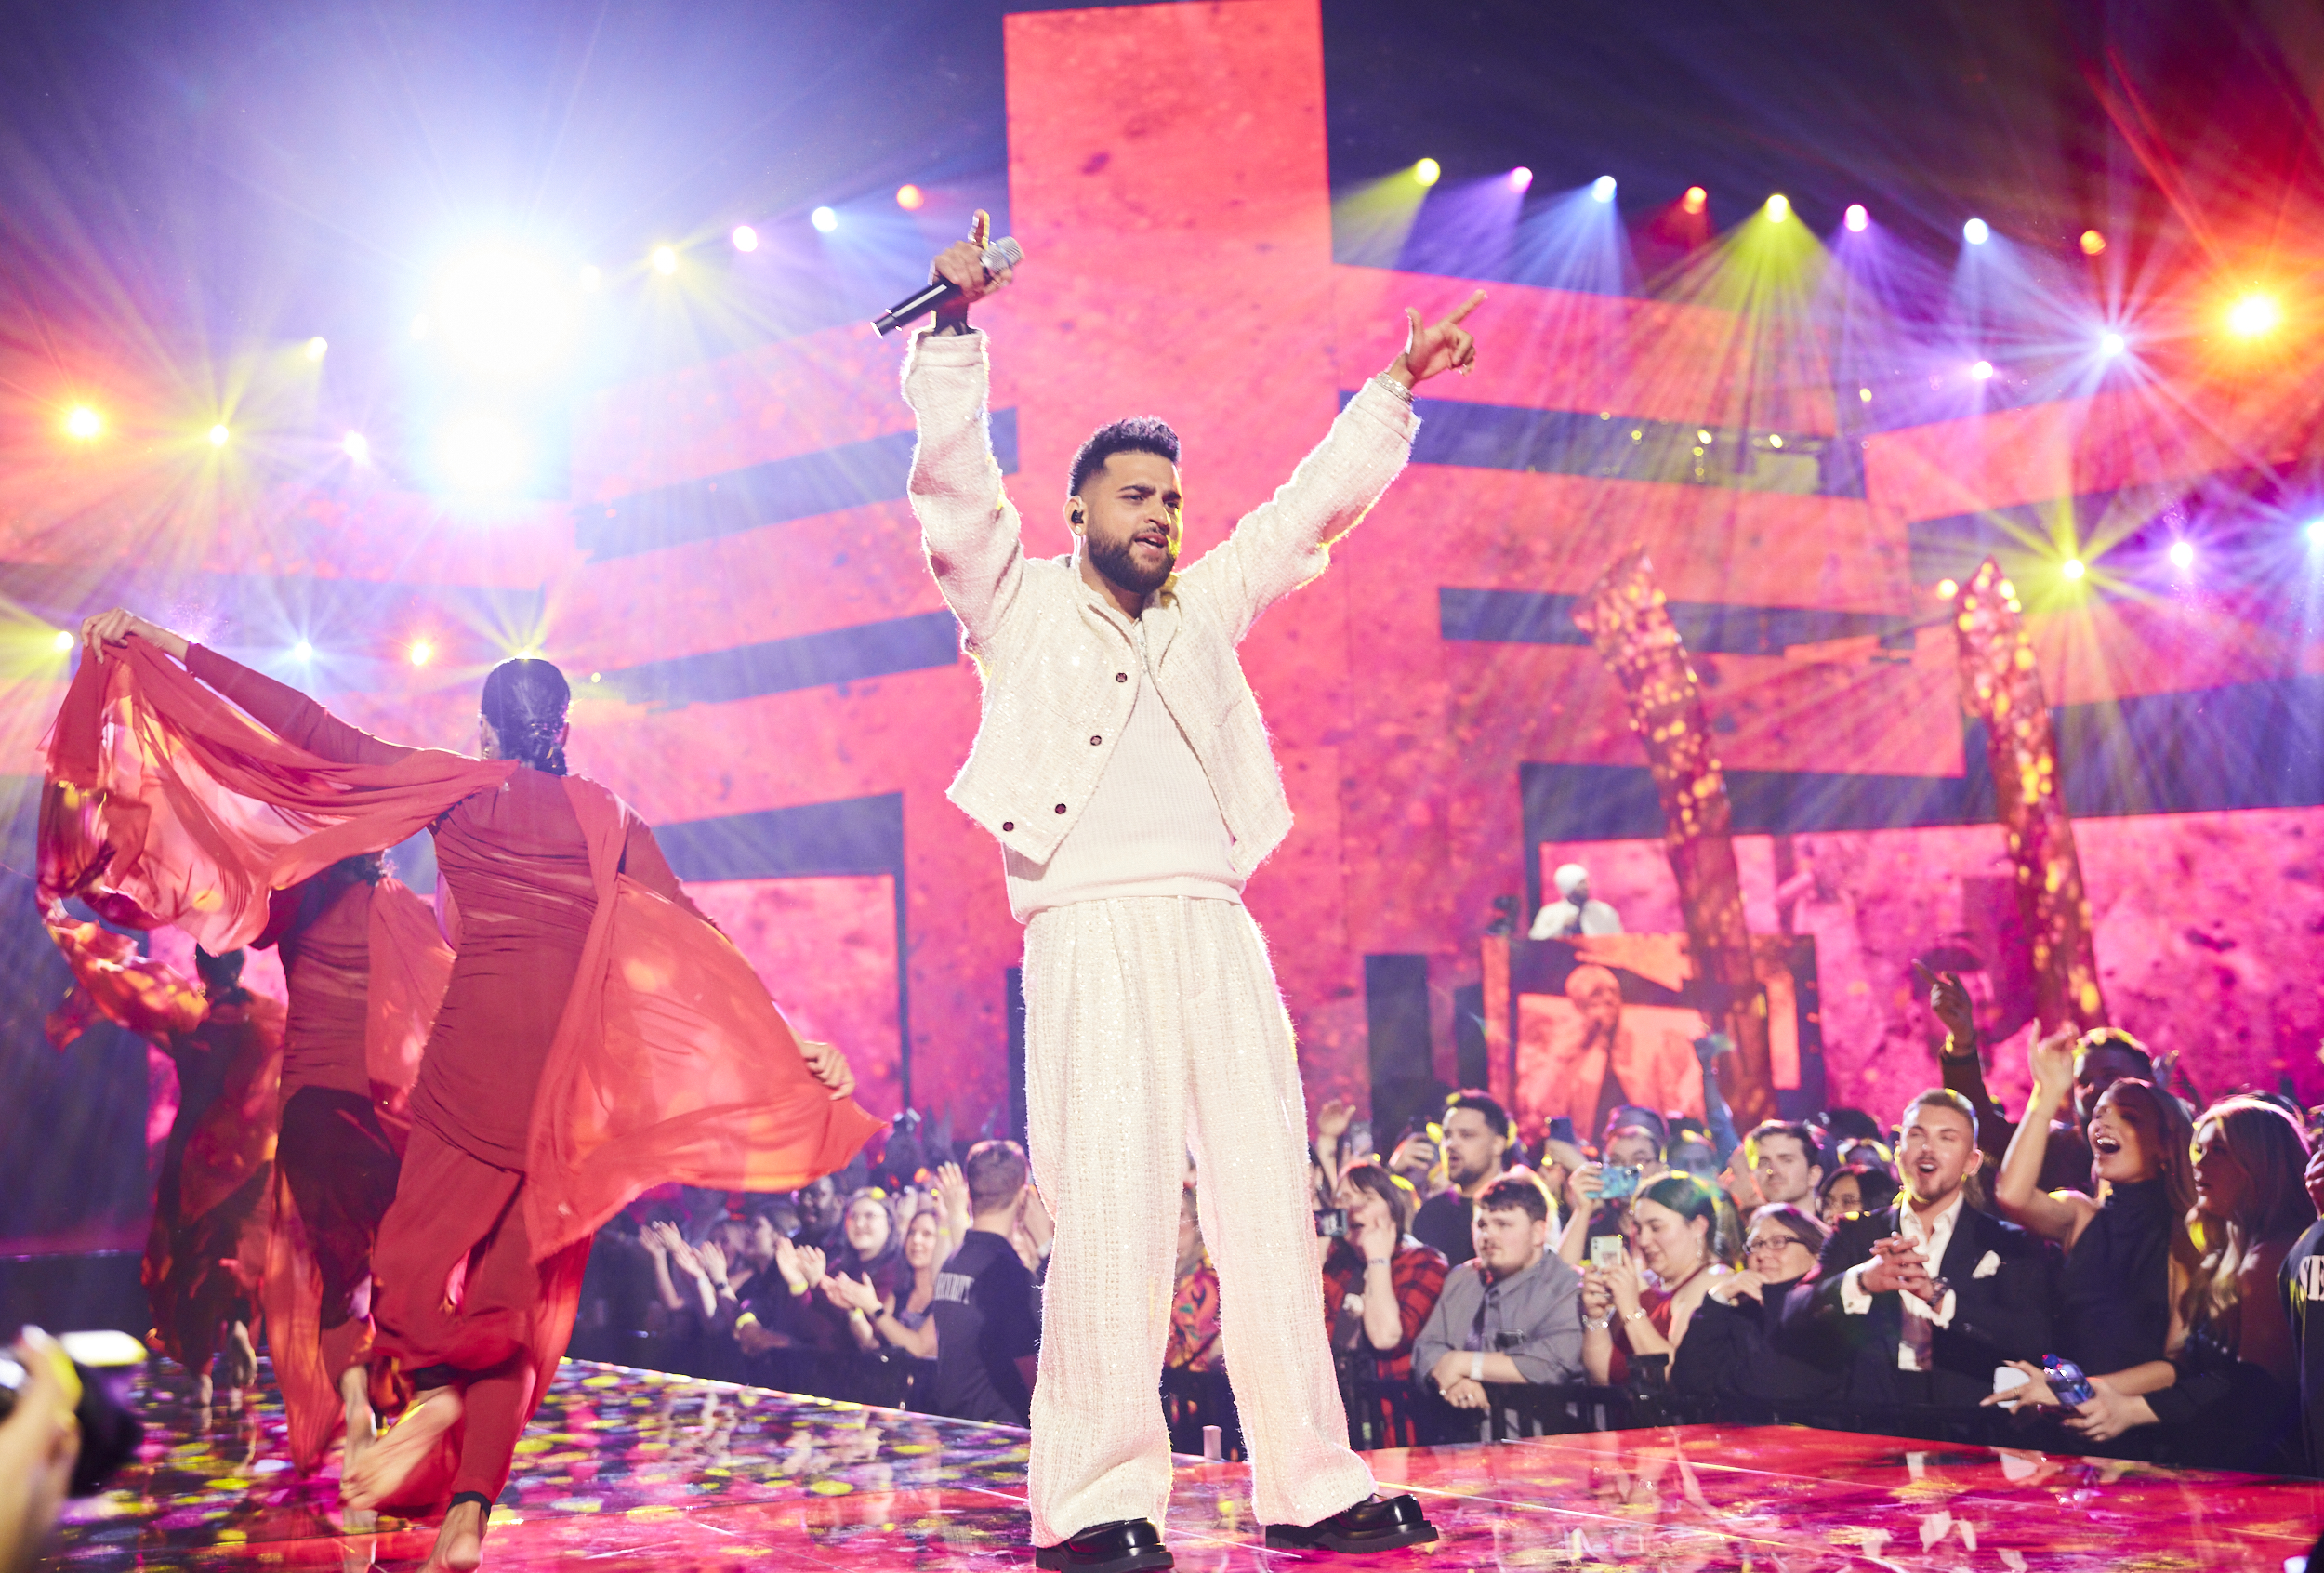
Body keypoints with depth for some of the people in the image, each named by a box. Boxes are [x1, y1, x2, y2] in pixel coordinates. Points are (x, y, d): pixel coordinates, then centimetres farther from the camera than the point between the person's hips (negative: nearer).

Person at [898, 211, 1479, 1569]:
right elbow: (954, 478, 1)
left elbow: (1316, 503, 29)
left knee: (1270, 1205, 1)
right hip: (1093, 934, -5)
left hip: (1220, 934, 5)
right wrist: (955, 328, -5)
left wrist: (1395, 392, 28)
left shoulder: (1203, 607, 25)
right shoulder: (1021, 601, 13)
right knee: (1112, 1214, -12)